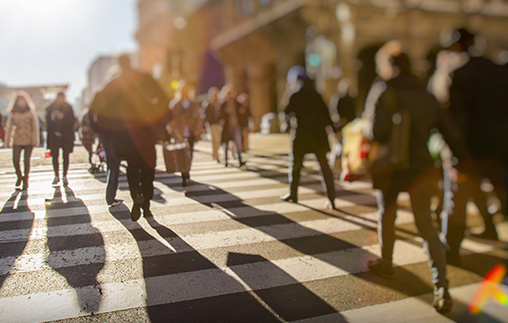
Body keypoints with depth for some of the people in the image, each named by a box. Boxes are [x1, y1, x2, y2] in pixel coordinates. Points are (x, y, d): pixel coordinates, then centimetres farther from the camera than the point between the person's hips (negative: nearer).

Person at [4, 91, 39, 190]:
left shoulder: (30, 113, 4)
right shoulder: (13, 114, 6)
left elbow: (34, 127, 4)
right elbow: (9, 128, 8)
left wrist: (34, 140, -3)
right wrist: (8, 142, 4)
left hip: (28, 140, -1)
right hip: (17, 140, 1)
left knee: (26, 160, 1)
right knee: (15, 160, -7)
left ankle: (25, 181, 13)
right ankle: (19, 176, 21)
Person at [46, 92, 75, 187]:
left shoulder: (68, 108, 1)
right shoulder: (50, 108, 4)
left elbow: (72, 121, -2)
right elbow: (48, 122, 8)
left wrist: (63, 117, -16)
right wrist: (52, 131, -3)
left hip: (66, 136, -1)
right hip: (54, 136, 1)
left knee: (65, 156, 1)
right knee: (54, 156, 1)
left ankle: (64, 177, 10)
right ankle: (56, 176, 15)